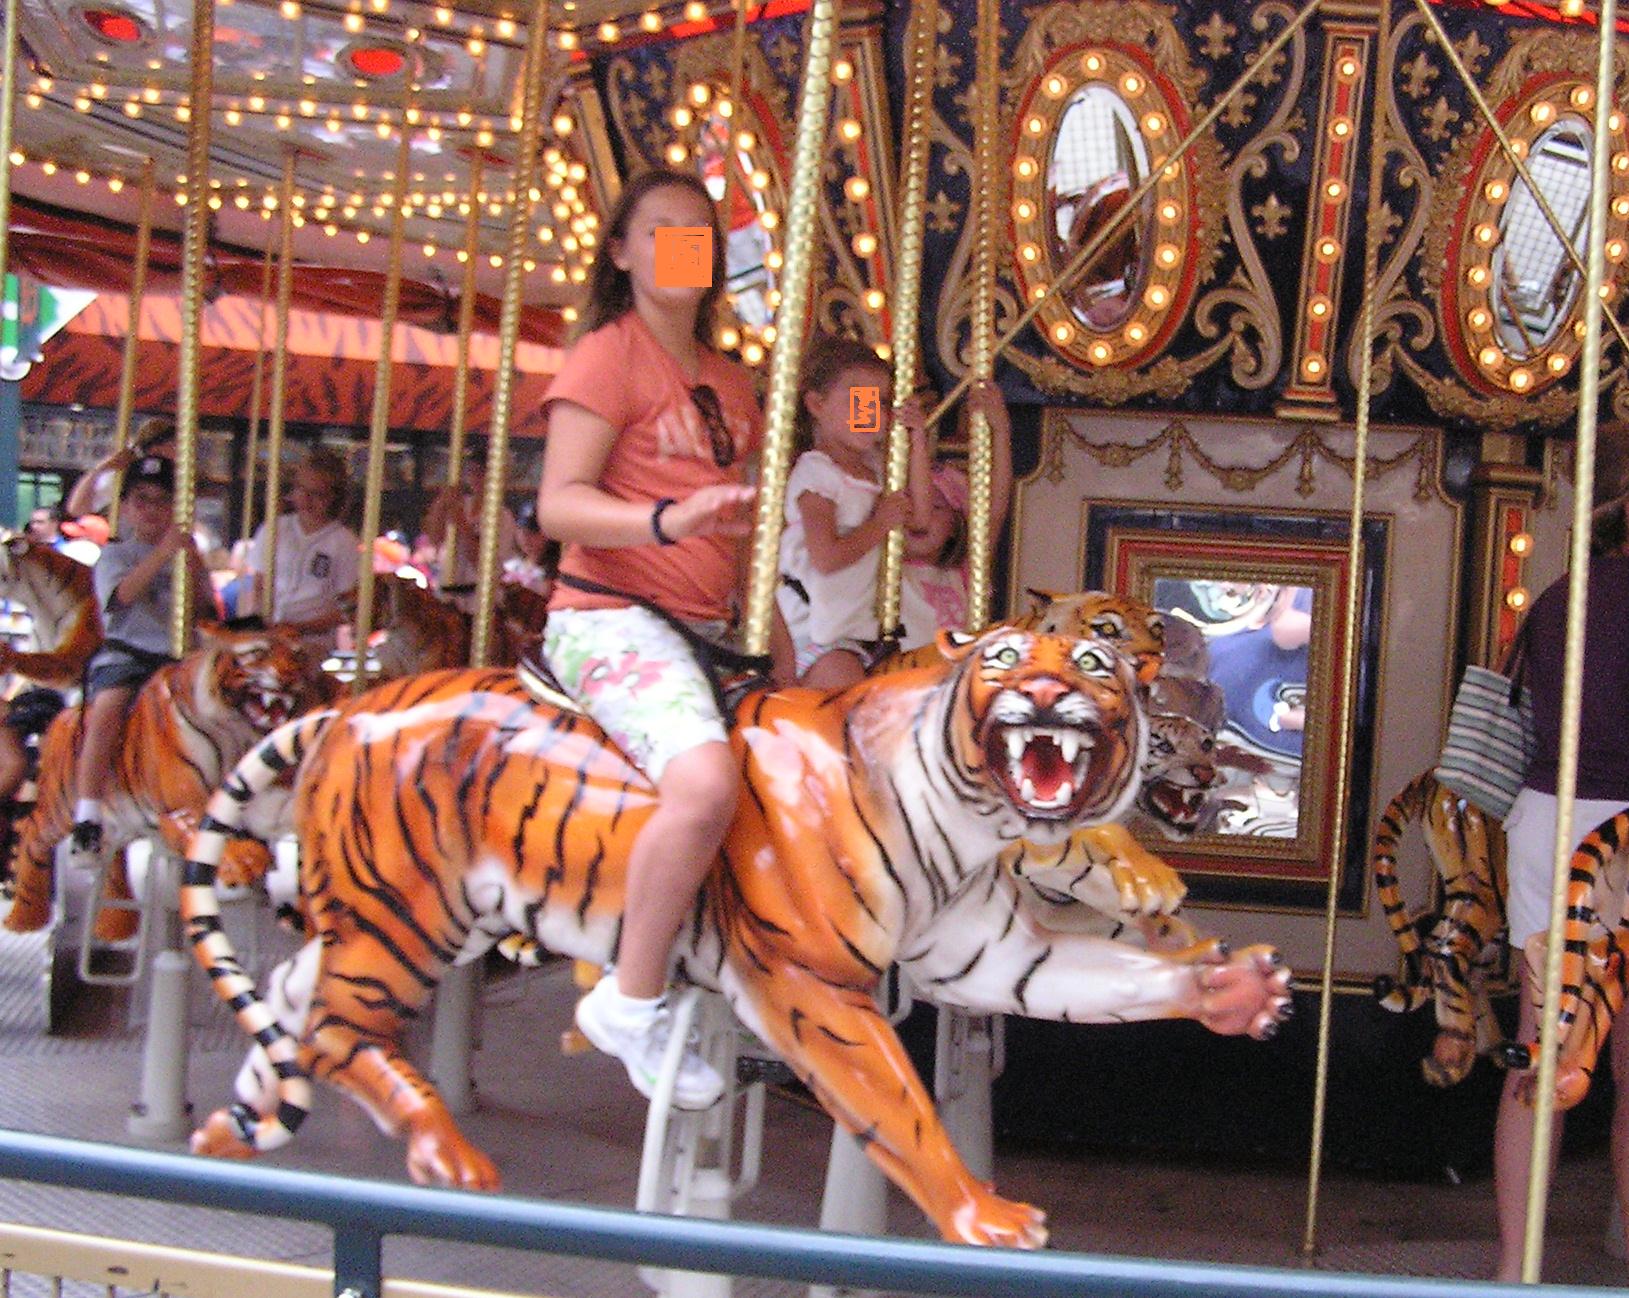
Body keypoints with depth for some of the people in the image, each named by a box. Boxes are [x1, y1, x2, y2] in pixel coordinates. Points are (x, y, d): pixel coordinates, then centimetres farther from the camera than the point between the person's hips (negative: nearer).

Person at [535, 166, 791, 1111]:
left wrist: (781, 656, 15)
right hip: (613, 617, -9)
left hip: (706, 629, 9)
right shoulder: (610, 354, -3)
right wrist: (667, 520, -31)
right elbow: (560, 502, -14)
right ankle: (632, 1004, -17)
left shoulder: (732, 382, 20)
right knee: (707, 781, -32)